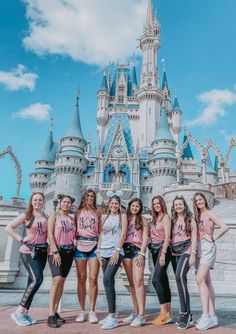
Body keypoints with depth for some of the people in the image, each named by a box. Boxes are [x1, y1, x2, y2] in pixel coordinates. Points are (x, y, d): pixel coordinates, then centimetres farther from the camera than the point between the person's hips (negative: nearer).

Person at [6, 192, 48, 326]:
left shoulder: (46, 217, 10)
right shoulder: (26, 215, -3)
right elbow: (9, 227, -4)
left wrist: (51, 247, -3)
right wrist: (22, 239, -10)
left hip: (43, 251, 5)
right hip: (29, 251, -5)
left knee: (32, 281, 9)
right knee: (37, 279, -17)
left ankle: (25, 312, 21)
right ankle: (19, 311, -4)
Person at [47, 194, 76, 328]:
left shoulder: (72, 219, 13)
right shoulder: (54, 215, 1)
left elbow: (74, 235, 15)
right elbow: (50, 234, -8)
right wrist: (55, 251, -16)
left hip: (69, 251, 5)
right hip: (56, 250, -5)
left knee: (62, 281, 5)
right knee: (57, 279, -16)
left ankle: (55, 312, 14)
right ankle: (51, 315, -10)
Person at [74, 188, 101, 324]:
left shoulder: (97, 213, 11)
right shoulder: (78, 212, 10)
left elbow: (100, 231, 10)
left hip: (94, 246, 0)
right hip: (80, 246, 0)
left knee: (93, 279, -4)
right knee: (81, 278, 2)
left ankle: (92, 311, 6)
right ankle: (82, 311, 12)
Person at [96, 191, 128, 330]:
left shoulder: (122, 215, 3)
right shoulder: (104, 217, 16)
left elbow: (123, 234, -6)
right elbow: (101, 234, 15)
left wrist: (117, 250, -15)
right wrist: (98, 251, 6)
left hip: (116, 252, -5)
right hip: (104, 253, 5)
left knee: (107, 279, -19)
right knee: (109, 282, 9)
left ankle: (113, 316, -13)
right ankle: (112, 314, 20)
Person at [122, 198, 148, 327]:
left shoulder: (142, 220, 7)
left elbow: (145, 238, 0)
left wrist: (142, 254, -10)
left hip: (137, 250, -4)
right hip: (126, 249, 4)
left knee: (138, 281, -13)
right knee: (131, 282, 8)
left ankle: (141, 315, -11)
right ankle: (135, 312, 16)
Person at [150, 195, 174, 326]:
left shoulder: (165, 217, -4)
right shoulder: (155, 218, 17)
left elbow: (167, 236, -11)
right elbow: (153, 236, 14)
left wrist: (163, 253, -18)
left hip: (163, 248, -7)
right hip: (154, 250, 7)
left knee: (156, 280, -16)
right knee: (163, 281, 7)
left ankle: (164, 312, -9)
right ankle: (169, 314, 12)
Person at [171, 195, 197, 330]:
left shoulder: (190, 218, 1)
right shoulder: (173, 220, 15)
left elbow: (194, 237, -5)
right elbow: (170, 238, 15)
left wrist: (193, 254, -14)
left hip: (186, 250, -6)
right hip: (175, 253, 6)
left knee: (180, 276, -25)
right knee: (180, 280, 6)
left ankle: (184, 313, -17)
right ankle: (188, 315, 15)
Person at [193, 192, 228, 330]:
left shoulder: (209, 213, -5)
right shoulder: (198, 216, 16)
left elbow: (224, 227, -16)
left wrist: (213, 238, -10)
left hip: (208, 248, -8)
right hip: (199, 249, 8)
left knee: (200, 280, -18)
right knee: (207, 282, 7)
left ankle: (206, 316, -15)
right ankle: (212, 316, 11)